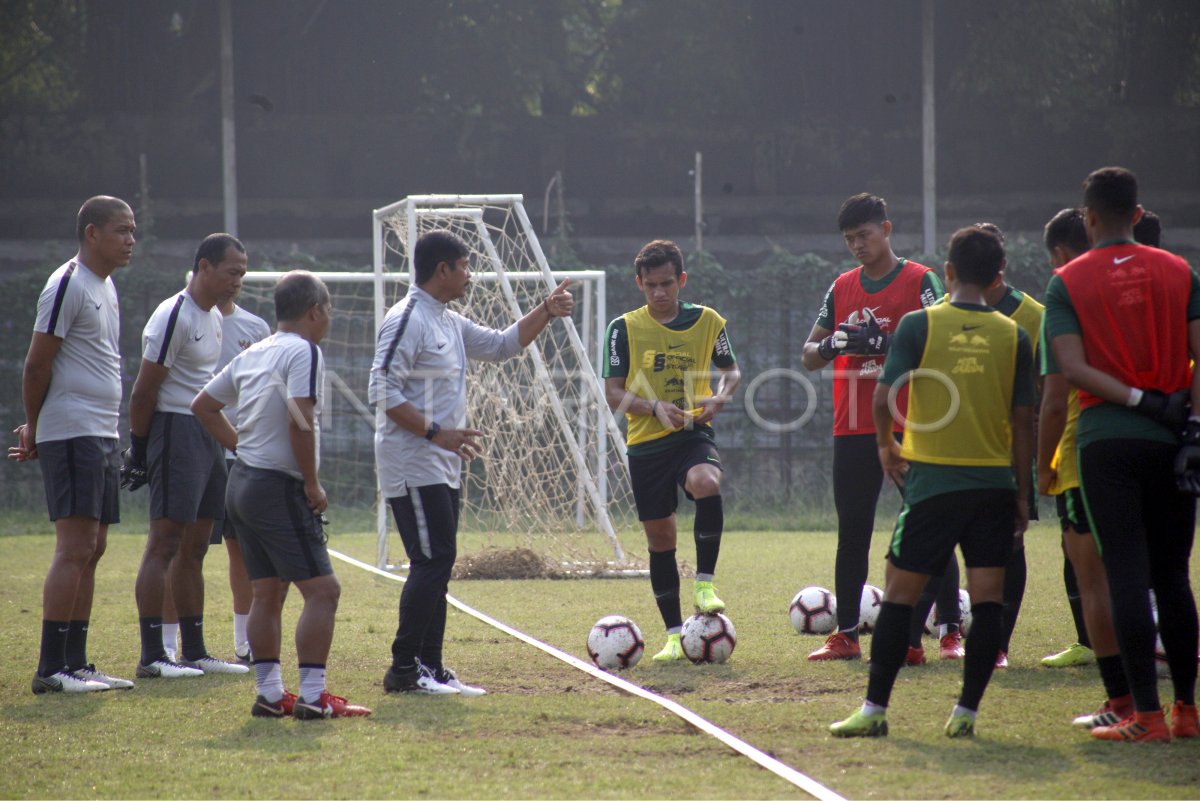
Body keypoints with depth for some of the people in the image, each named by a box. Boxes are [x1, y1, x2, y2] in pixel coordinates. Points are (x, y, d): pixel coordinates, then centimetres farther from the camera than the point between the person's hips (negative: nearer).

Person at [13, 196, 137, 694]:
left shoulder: (106, 287, 17)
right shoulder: (68, 285, -12)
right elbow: (37, 363, -12)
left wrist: (36, 429, 16)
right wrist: (34, 428, -2)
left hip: (103, 435, 9)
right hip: (72, 434, -9)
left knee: (92, 549, 10)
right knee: (75, 548, -12)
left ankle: (75, 663, 14)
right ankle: (50, 669, -11)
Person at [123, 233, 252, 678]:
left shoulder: (214, 318, 15)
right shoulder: (173, 317, -14)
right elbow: (144, 391, -14)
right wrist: (139, 449, -13)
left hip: (209, 436, 9)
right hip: (176, 430, -9)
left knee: (194, 548, 12)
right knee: (165, 544, -10)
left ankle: (195, 651, 16)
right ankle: (151, 655, -11)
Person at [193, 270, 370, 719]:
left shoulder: (252, 354, 15)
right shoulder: (304, 351, -11)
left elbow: (203, 405, 24)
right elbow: (300, 421, -22)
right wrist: (312, 484, -14)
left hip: (242, 481, 9)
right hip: (279, 488, -9)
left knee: (267, 593, 12)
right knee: (322, 590, -8)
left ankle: (269, 694, 12)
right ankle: (312, 696, -13)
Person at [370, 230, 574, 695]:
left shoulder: (449, 322, 17)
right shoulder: (408, 320, -13)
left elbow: (501, 346, 29)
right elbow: (382, 390, -19)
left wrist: (546, 312, 17)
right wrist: (435, 432, -23)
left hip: (443, 466, 10)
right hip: (413, 465, -10)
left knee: (437, 563, 9)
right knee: (434, 560, -13)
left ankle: (430, 668, 12)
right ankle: (404, 669, -11)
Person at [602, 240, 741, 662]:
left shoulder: (707, 321, 4)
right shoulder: (625, 328, 0)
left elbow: (730, 370, 17)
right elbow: (613, 392, -1)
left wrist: (720, 397, -5)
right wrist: (654, 408, -17)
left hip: (693, 435, -1)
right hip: (646, 442, 1)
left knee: (706, 484, -34)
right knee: (660, 538, 5)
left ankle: (705, 581, -19)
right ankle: (674, 634, 16)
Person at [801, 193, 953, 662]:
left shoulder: (919, 281, -2)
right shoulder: (842, 288, 13)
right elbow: (809, 356, 14)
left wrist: (884, 343, -23)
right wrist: (832, 345, -8)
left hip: (911, 427, -5)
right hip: (853, 430, 5)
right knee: (852, 534, 7)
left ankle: (951, 631, -1)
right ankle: (845, 635, 12)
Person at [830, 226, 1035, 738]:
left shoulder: (919, 325, -3)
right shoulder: (1013, 336, 3)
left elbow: (884, 397, -9)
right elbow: (1023, 421, 4)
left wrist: (886, 446, 11)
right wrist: (1023, 493, 12)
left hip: (933, 479, -2)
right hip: (995, 481, 2)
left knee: (899, 594, 5)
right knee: (987, 599, 4)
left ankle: (874, 710, 5)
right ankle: (966, 712, 1)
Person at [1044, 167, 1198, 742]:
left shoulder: (1067, 282, 0)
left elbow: (1071, 368, -10)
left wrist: (1138, 400, -10)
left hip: (1105, 438, -2)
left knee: (1127, 575, -3)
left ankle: (1146, 714, -7)